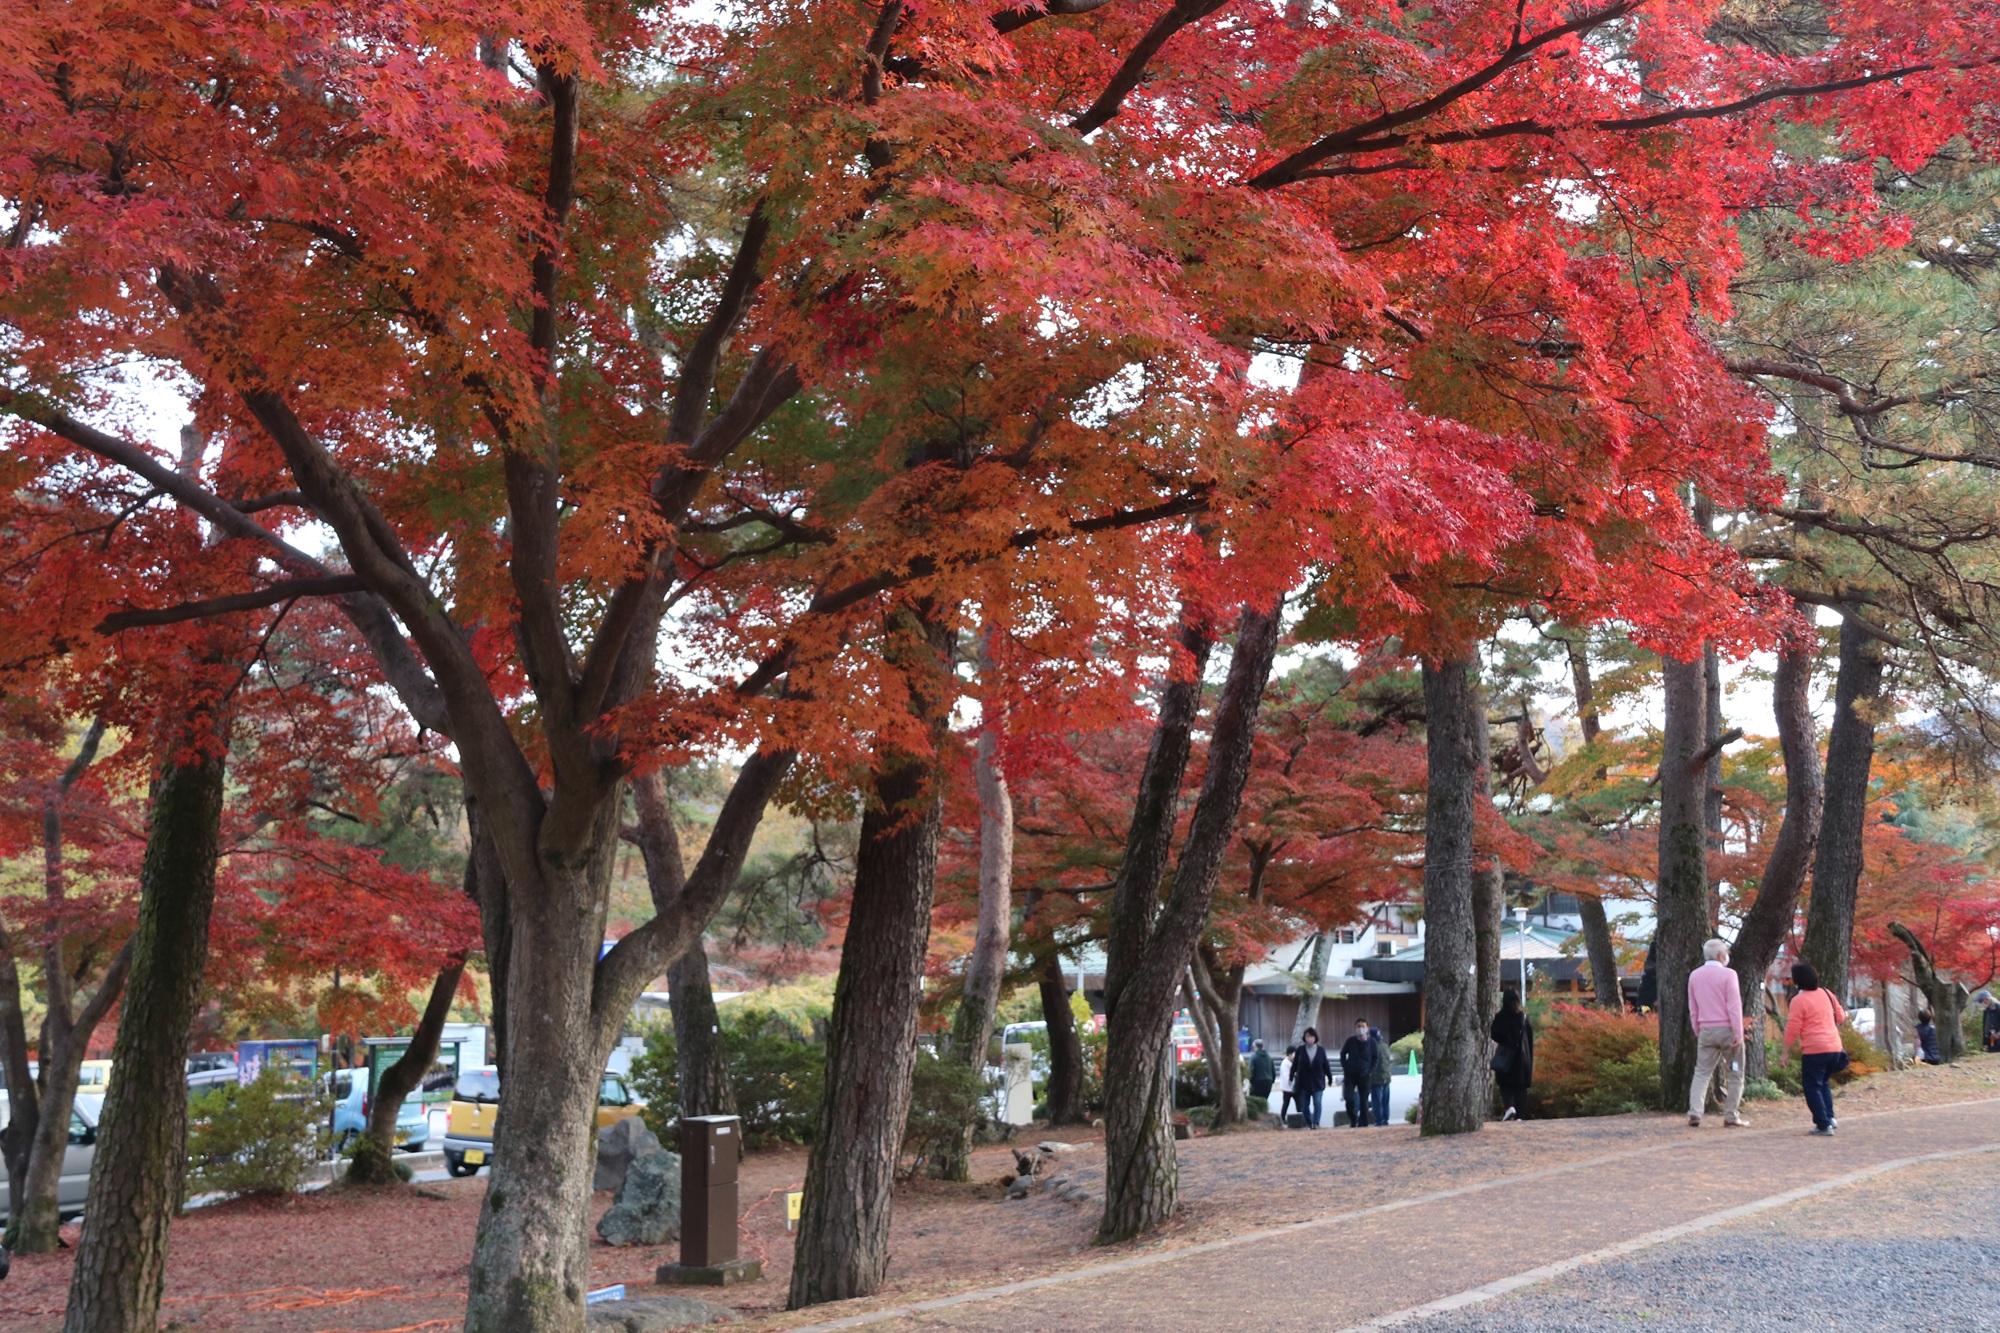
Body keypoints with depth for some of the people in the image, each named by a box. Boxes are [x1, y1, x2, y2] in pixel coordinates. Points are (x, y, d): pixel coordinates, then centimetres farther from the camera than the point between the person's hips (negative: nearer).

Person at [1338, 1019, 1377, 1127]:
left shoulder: (1371, 1042, -1)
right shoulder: (1350, 1041, -1)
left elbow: (1375, 1057, 7)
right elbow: (1343, 1054, 10)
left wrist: (1370, 1071, -2)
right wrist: (1345, 1067, 1)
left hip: (1364, 1074, 0)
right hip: (1350, 1074, 0)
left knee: (1364, 1100, 2)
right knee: (1349, 1098, -9)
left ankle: (1363, 1123, 11)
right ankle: (1352, 1120, 10)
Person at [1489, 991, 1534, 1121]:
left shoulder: (1500, 1018, -8)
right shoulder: (1524, 1018, 0)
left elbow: (1494, 1036, -7)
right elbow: (1531, 1039, 4)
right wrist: (1530, 1059, 12)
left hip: (1505, 1056, -2)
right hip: (1522, 1056, 2)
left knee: (1505, 1085, 7)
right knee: (1520, 1086, 9)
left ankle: (1510, 1106, -18)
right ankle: (1518, 1115, 6)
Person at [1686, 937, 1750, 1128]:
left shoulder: (1694, 975, 7)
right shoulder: (1727, 974, -9)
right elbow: (1734, 1006, -13)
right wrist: (1738, 1034, -13)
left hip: (1706, 1031, 4)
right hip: (1727, 1029, -4)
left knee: (1702, 1072, 4)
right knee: (1734, 1074, 8)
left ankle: (1695, 1112, -11)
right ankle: (1731, 1115, 7)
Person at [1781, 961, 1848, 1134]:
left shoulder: (1799, 1000, -11)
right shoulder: (1826, 993, 8)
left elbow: (1792, 1029, -11)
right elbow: (1841, 1017, 18)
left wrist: (1785, 1052, -4)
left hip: (1814, 1050, -7)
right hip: (1834, 1047, 7)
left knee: (1812, 1087, 2)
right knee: (1824, 1083, 23)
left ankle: (1823, 1124, -3)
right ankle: (1829, 1117, 11)